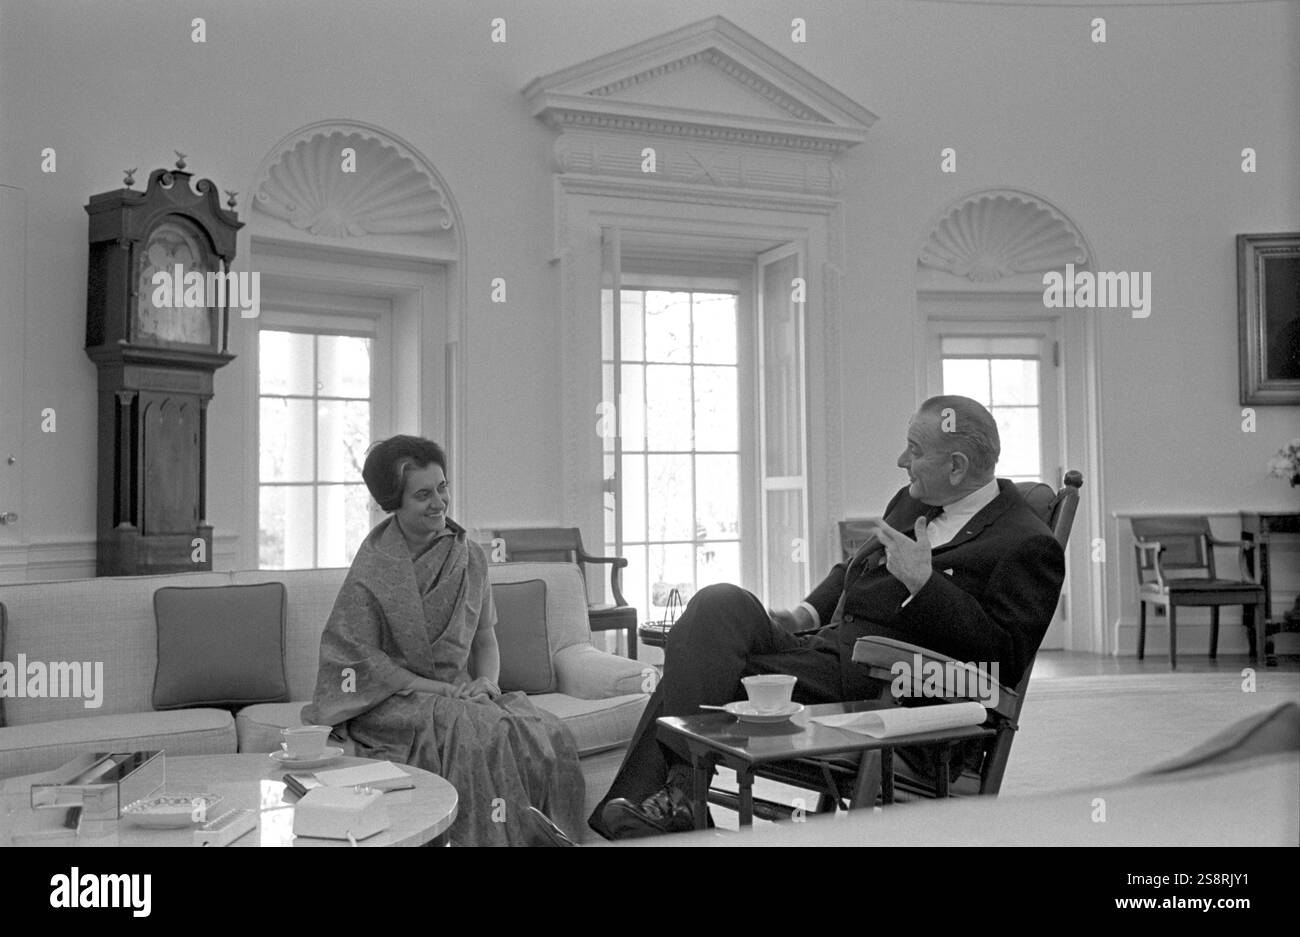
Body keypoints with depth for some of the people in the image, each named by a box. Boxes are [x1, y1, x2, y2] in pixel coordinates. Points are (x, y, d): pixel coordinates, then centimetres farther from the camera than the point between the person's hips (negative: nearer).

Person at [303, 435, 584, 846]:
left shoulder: (469, 557, 8)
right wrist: (442, 690, -17)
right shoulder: (373, 569, -7)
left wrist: (486, 682, -8)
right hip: (393, 701, -5)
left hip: (462, 696, 5)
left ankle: (546, 833, -8)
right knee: (480, 734, -33)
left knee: (548, 733, -20)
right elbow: (362, 656, -10)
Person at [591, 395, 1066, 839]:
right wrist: (808, 612, 11)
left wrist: (923, 582, -19)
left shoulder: (1030, 546, -5)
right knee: (721, 604, -21)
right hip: (824, 640, 8)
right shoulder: (912, 500, 20)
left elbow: (1004, 659, -13)